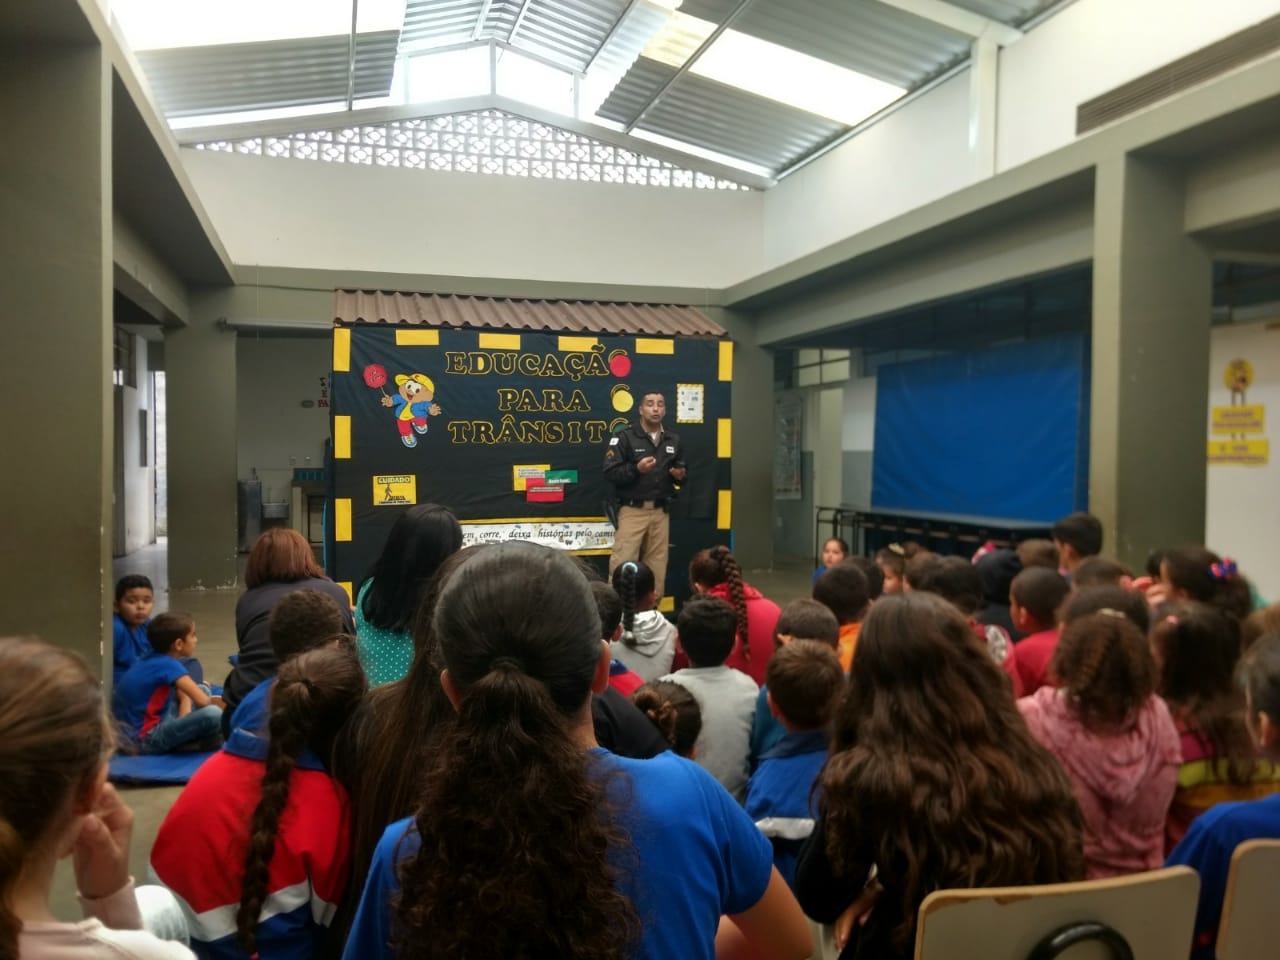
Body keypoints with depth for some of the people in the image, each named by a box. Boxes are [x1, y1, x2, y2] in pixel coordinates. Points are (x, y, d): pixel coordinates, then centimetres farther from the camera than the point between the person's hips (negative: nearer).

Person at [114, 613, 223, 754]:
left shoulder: (155, 659, 6)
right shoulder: (168, 665, -20)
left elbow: (184, 696, 11)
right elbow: (202, 701, -25)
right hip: (144, 737, -10)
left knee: (203, 690, 16)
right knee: (213, 714, -28)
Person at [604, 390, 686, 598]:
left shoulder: (674, 439, 11)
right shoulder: (624, 437, -4)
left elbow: (683, 470, 21)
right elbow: (610, 472, -9)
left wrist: (681, 475, -2)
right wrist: (636, 469, -22)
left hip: (660, 511, 4)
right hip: (632, 511, -4)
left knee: (657, 566, 7)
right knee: (622, 564, -8)